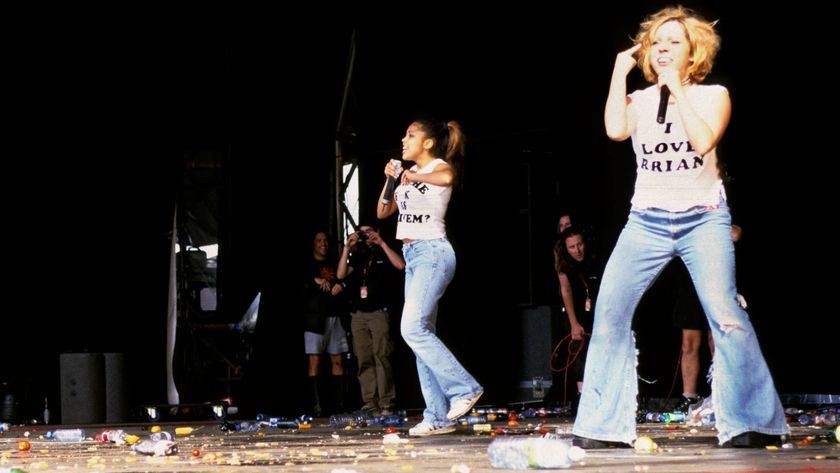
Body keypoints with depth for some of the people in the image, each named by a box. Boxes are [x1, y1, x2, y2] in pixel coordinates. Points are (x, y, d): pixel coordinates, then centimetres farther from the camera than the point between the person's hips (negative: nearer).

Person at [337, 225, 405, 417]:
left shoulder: (383, 254, 10)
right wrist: (347, 248, -2)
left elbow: (401, 265, -9)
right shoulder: (356, 257, 19)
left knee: (381, 357, -12)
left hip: (379, 313, -4)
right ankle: (370, 403, -3)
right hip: (358, 315, 4)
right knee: (364, 361, -2)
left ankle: (386, 404, -14)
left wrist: (381, 243, -8)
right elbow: (341, 274, 4)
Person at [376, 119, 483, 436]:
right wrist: (391, 181, 7)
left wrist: (412, 175, -16)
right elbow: (382, 212, 20)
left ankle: (464, 387, -13)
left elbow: (446, 178, -30)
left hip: (432, 252, -9)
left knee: (412, 328, -19)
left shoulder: (440, 166, -4)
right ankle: (438, 416, 3)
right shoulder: (408, 175, 19)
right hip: (412, 257, 9)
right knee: (421, 333, 3)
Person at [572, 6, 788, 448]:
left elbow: (703, 142, -15)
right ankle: (604, 425, -7)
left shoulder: (712, 95, 5)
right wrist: (620, 72, -4)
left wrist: (677, 88, -10)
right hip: (647, 221, 2)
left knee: (725, 314, -19)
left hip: (703, 217, -2)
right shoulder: (639, 100, 10)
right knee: (609, 312, -13)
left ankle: (754, 422, -12)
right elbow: (615, 130, -12)